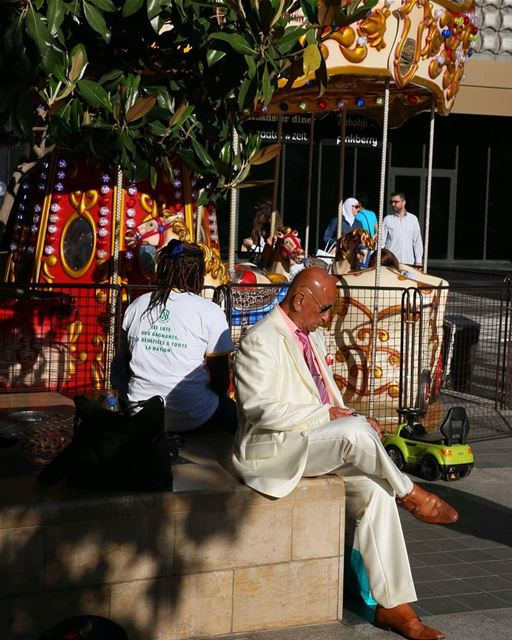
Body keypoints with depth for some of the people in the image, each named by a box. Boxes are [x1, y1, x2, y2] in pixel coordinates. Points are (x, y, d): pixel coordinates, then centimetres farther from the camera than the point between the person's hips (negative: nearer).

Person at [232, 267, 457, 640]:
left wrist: (354, 418, 1)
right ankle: (409, 494, -5)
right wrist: (326, 414, -19)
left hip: (317, 443, 8)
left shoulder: (313, 337, 16)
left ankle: (393, 604, -10)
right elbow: (262, 409, -21)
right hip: (270, 449, -8)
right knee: (354, 434, -32)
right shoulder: (261, 342, -12)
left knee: (375, 491, -14)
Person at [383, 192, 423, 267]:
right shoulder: (387, 219, 4)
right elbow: (381, 240, 3)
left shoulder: (413, 219, 10)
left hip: (408, 261, 2)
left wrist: (418, 260, 7)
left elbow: (417, 241, 12)